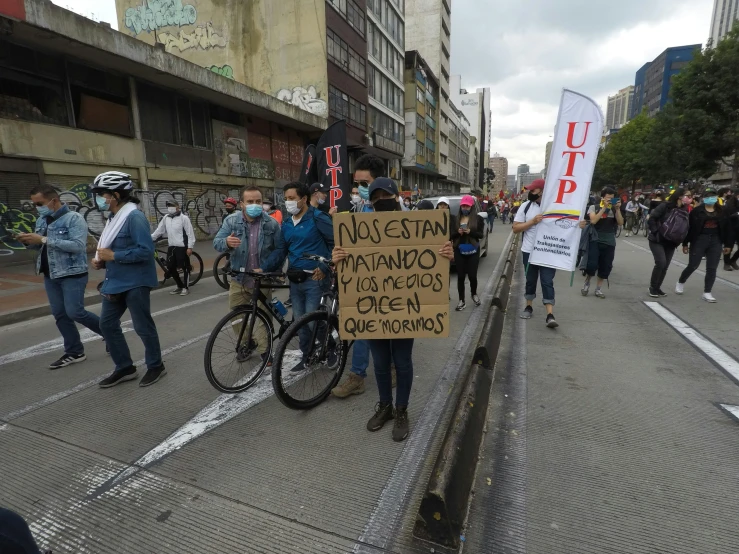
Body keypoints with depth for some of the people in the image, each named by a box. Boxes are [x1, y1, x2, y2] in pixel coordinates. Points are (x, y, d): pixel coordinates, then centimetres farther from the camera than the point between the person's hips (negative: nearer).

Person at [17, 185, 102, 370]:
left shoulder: (74, 218, -12)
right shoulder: (42, 220, 11)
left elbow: (78, 245, -24)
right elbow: (40, 246, 18)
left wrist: (44, 239, -24)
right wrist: (29, 241, -4)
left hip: (73, 274, -8)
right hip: (50, 275, 8)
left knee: (75, 313, -10)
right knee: (60, 315, 9)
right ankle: (74, 352, 18)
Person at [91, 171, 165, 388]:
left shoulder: (135, 217, -17)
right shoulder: (114, 217, 11)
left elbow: (146, 250, -25)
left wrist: (113, 255, -20)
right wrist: (102, 261, 4)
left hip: (135, 283, -9)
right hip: (115, 282, 9)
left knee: (143, 327, 2)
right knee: (107, 324, 12)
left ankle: (156, 366, 21)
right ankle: (125, 368, 26)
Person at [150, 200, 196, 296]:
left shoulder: (184, 218, -7)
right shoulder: (166, 218, 10)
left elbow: (190, 233, -9)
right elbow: (159, 230, 14)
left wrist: (190, 247, -13)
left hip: (182, 247, -6)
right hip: (171, 247, 6)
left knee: (185, 267, 1)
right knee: (170, 268, 9)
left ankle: (186, 287, 13)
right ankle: (180, 286, 26)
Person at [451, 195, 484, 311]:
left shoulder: (478, 219, 1)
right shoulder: (455, 219, 6)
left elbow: (481, 235, -5)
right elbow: (451, 234, 4)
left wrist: (470, 232, -21)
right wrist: (458, 232, -17)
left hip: (473, 251, -1)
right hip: (459, 251, 1)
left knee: (472, 275, 2)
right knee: (460, 276, 3)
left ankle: (474, 294, 32)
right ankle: (461, 301, 11)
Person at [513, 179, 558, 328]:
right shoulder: (526, 206, 0)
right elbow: (515, 228, -2)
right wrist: (532, 221, -15)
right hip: (529, 251, 2)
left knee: (547, 282, -3)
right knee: (530, 280, 14)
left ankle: (550, 315, -5)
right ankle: (529, 307, 31)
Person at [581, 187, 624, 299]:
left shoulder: (614, 209, 7)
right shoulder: (594, 207, -1)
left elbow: (620, 223, -3)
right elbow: (593, 221, -17)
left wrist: (617, 209, -12)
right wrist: (604, 207, -16)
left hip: (610, 243, 4)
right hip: (595, 241, -4)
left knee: (606, 266, 6)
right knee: (592, 264, -14)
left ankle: (598, 288, 20)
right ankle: (587, 282, 15)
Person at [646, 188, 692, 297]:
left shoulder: (685, 211, 6)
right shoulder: (665, 206, -10)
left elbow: (686, 228, 9)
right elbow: (651, 219, -14)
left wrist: (679, 240, -5)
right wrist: (656, 232, -17)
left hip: (671, 243, 6)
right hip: (657, 240, -5)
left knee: (665, 266, 3)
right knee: (661, 262, -17)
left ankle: (657, 287, 15)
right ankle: (652, 287, -2)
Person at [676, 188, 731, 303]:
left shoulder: (721, 211, 6)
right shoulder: (697, 211, -5)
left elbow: (726, 227, 10)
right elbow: (689, 227, -4)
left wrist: (727, 244, 9)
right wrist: (685, 244, -5)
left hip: (716, 241, 4)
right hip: (699, 240, -3)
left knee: (712, 268, 2)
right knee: (693, 266, -1)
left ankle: (707, 293, 8)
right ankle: (680, 282, 25)